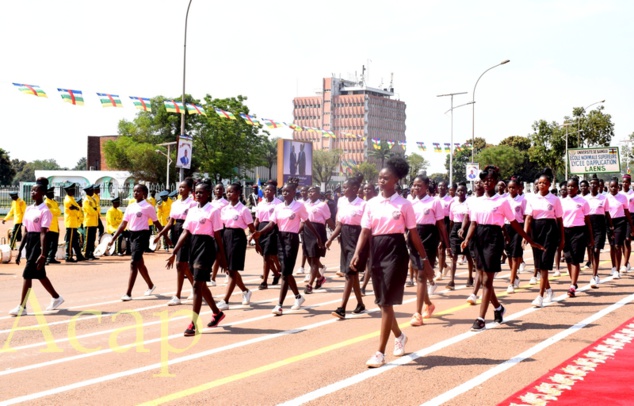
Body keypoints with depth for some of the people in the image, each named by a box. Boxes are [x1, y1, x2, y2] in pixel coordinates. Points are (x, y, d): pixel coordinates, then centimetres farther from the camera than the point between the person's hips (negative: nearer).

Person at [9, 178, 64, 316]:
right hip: (29, 242, 9)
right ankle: (56, 298, 32)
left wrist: (43, 254, -22)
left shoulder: (45, 211, -13)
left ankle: (22, 307, -6)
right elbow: (26, 232, 14)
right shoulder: (28, 209, 11)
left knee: (27, 274, -10)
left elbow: (43, 233, -18)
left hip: (38, 243, -9)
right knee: (39, 274, 16)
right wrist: (20, 250, 12)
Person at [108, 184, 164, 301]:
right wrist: (113, 239, 6)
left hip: (142, 235, -7)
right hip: (132, 235, 7)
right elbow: (123, 224, 12)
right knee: (139, 263, 17)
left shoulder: (148, 207, -6)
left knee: (134, 263, -13)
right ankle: (150, 285, 38)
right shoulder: (130, 207, 11)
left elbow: (157, 223, 1)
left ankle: (128, 293, -13)